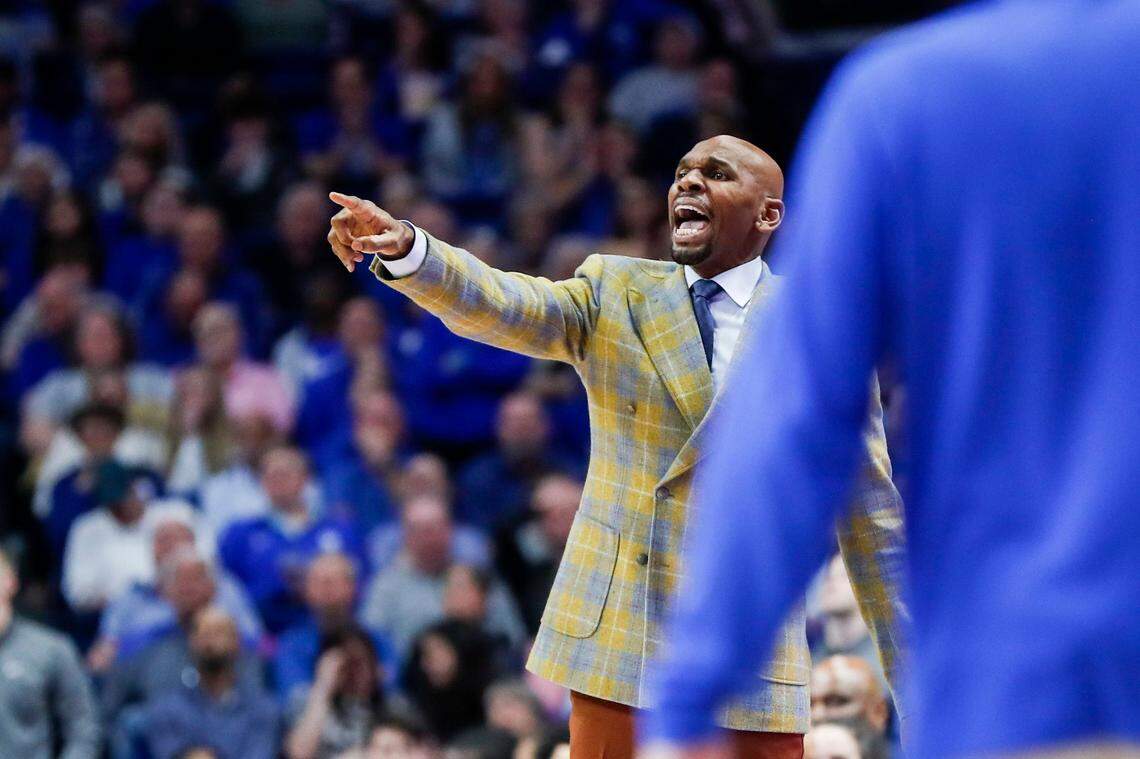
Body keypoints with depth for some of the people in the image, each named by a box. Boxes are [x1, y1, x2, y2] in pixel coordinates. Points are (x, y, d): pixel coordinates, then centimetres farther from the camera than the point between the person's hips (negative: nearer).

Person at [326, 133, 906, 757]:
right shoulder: (615, 294, 5)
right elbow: (500, 305, -13)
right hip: (616, 634, 1)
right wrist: (404, 247, -32)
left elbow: (869, 514, 4)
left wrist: (907, 670, 3)